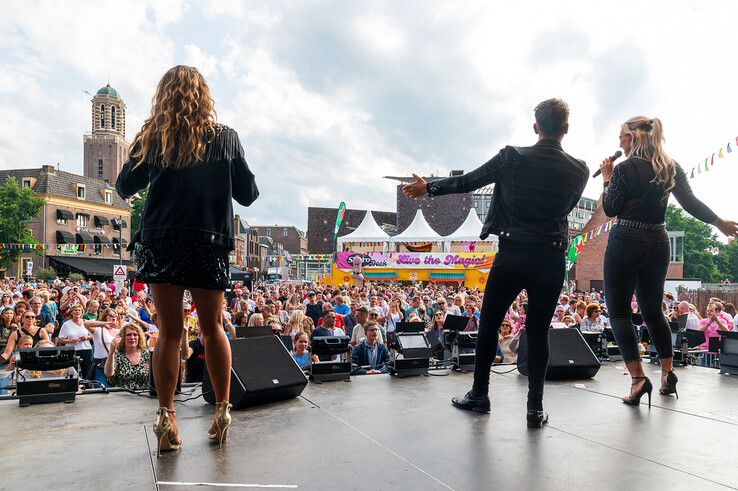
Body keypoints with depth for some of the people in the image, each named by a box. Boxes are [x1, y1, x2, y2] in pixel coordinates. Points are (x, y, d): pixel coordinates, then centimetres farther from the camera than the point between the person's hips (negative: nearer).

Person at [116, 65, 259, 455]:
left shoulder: (151, 137, 5)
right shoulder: (225, 137, 3)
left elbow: (124, 188, 11)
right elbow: (248, 194, 6)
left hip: (160, 241, 0)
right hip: (209, 242, 0)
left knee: (169, 331, 6)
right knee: (212, 328, 12)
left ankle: (166, 417, 4)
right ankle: (222, 411, 14)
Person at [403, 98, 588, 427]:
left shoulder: (512, 158, -7)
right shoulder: (578, 171, 0)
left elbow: (467, 182, 2)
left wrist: (428, 188, 16)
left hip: (511, 255, -2)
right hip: (551, 260, 2)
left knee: (488, 324, 13)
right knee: (538, 332, 10)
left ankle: (479, 394, 24)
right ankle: (535, 407, 12)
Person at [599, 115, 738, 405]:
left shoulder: (625, 169, -10)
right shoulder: (672, 168, 8)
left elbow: (610, 209, -7)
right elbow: (690, 202, 6)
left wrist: (607, 177, 3)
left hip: (626, 242, -6)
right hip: (658, 244, 7)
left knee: (619, 311, 0)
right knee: (653, 310, 19)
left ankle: (638, 377, -8)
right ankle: (667, 372, 19)